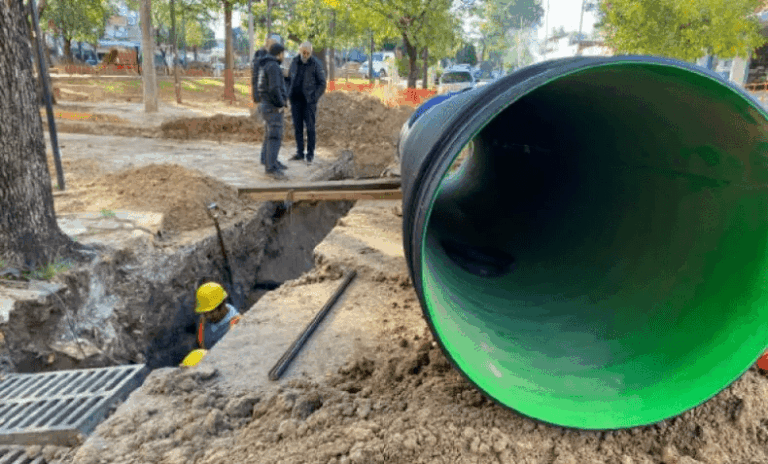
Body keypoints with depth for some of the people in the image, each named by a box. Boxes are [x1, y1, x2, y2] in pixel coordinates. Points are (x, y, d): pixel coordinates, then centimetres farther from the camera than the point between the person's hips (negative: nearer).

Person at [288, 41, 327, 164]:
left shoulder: (316, 64, -6)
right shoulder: (294, 62, 7)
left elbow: (322, 84, -3)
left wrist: (314, 98, -12)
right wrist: (289, 95, 6)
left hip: (308, 101, -4)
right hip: (296, 100, 5)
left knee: (310, 128, -1)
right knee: (297, 128, 7)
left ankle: (310, 154, 8)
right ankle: (300, 153, 15)